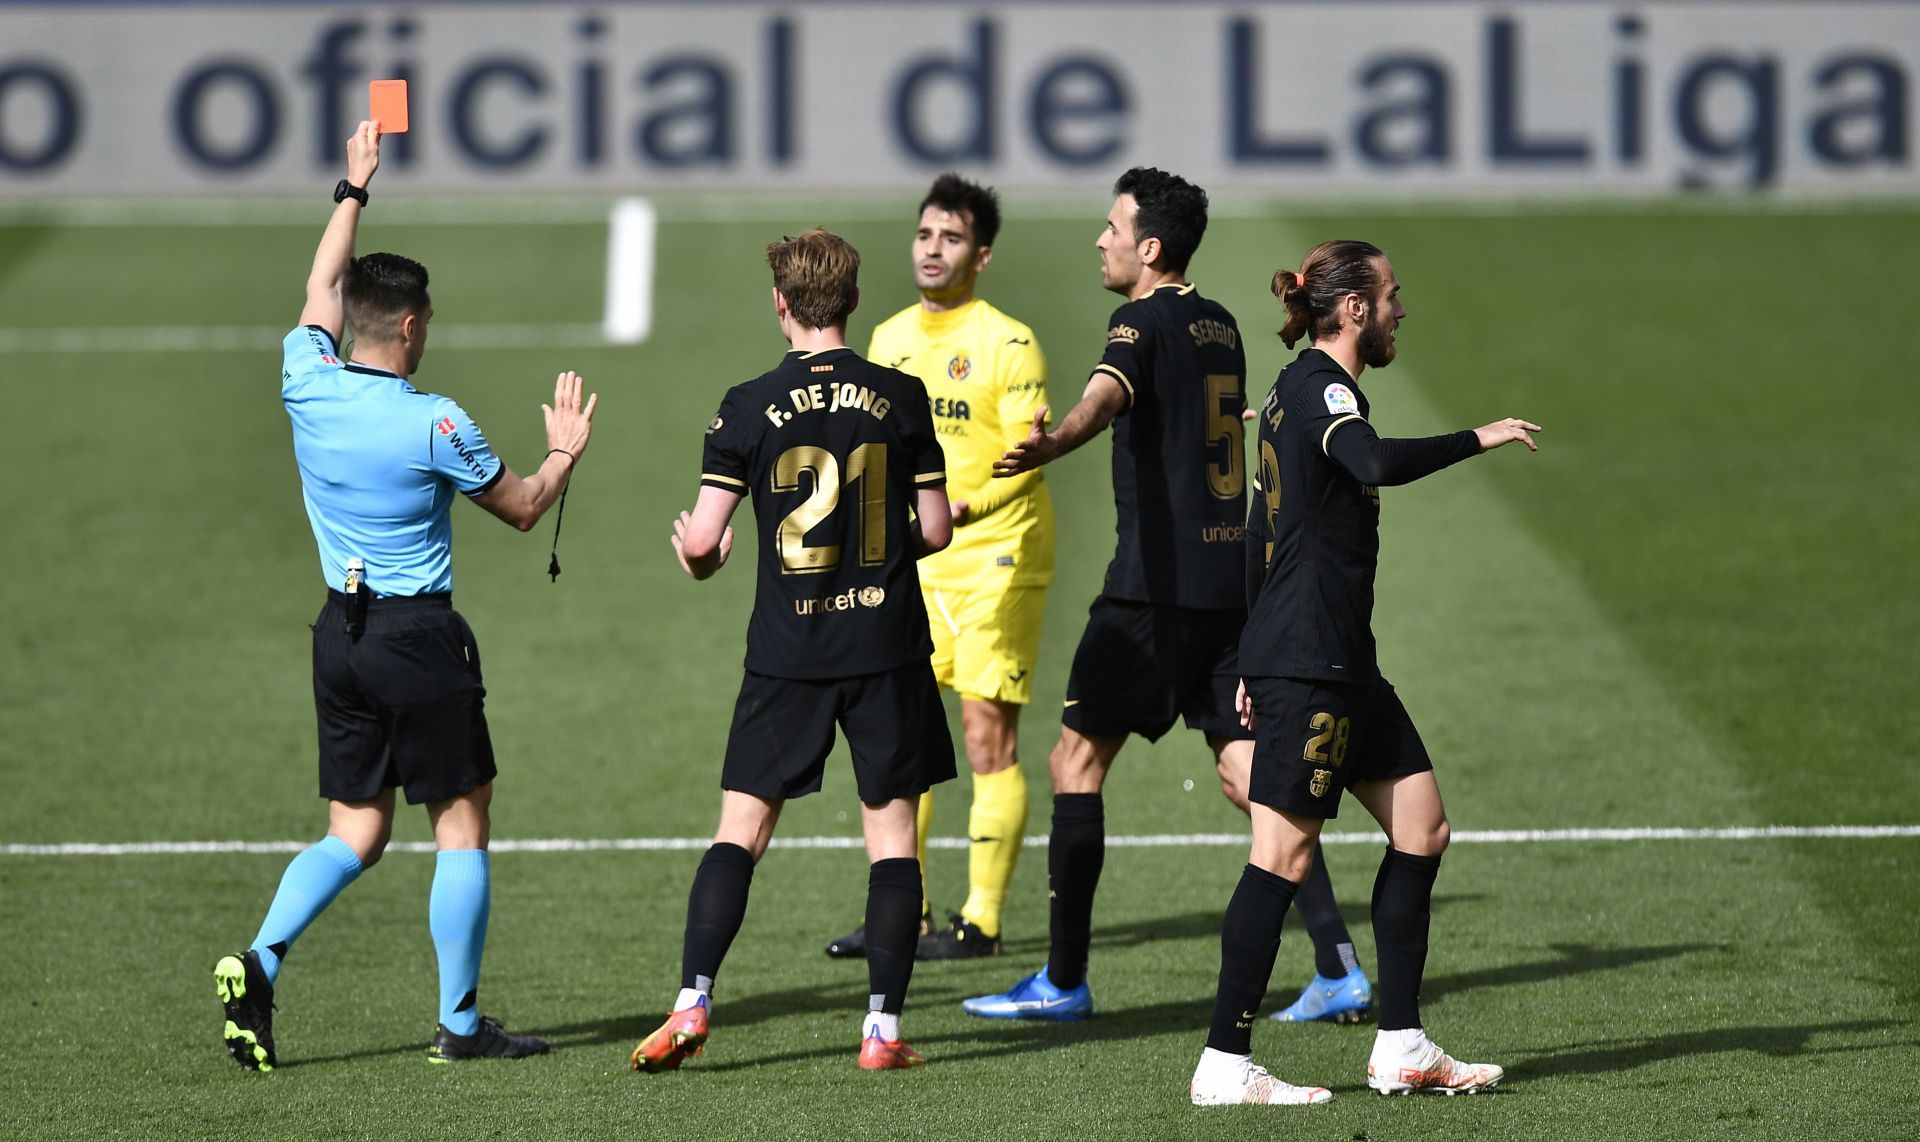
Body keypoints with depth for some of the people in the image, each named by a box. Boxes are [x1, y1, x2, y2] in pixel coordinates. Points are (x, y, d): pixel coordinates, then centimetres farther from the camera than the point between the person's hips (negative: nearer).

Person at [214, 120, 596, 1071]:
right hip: (419, 636, -6)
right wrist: (564, 452, 20)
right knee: (461, 823, 5)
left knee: (355, 831, 12)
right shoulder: (435, 425, -14)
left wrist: (353, 189, 31)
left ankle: (261, 959, -11)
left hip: (340, 630, 6)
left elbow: (321, 293, 21)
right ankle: (459, 1023, 6)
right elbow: (522, 508, 2)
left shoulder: (307, 386, 0)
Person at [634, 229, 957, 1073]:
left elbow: (701, 539, -5)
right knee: (891, 833, 5)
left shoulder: (750, 406, -4)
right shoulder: (901, 398, -2)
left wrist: (697, 558, 18)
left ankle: (692, 1005, -2)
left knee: (741, 829, 6)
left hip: (786, 654, 0)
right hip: (887, 646, 0)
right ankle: (883, 1028, 2)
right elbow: (936, 530, 3)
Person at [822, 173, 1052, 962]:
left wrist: (964, 506, -29)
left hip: (994, 560, -7)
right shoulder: (889, 341, 11)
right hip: (915, 565, 7)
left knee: (988, 739, -5)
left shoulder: (1007, 345, -10)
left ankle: (982, 921, -1)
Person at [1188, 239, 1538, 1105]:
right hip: (1310, 661, -11)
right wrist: (1477, 440, -21)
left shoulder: (1298, 391, 18)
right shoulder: (1320, 389, -12)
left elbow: (1261, 533, 23)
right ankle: (1224, 1065, -7)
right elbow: (1380, 464, -34)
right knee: (1285, 853, -9)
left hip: (1337, 661, 11)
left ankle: (1401, 1048, 11)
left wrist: (1256, 657, 27)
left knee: (1422, 827, 9)